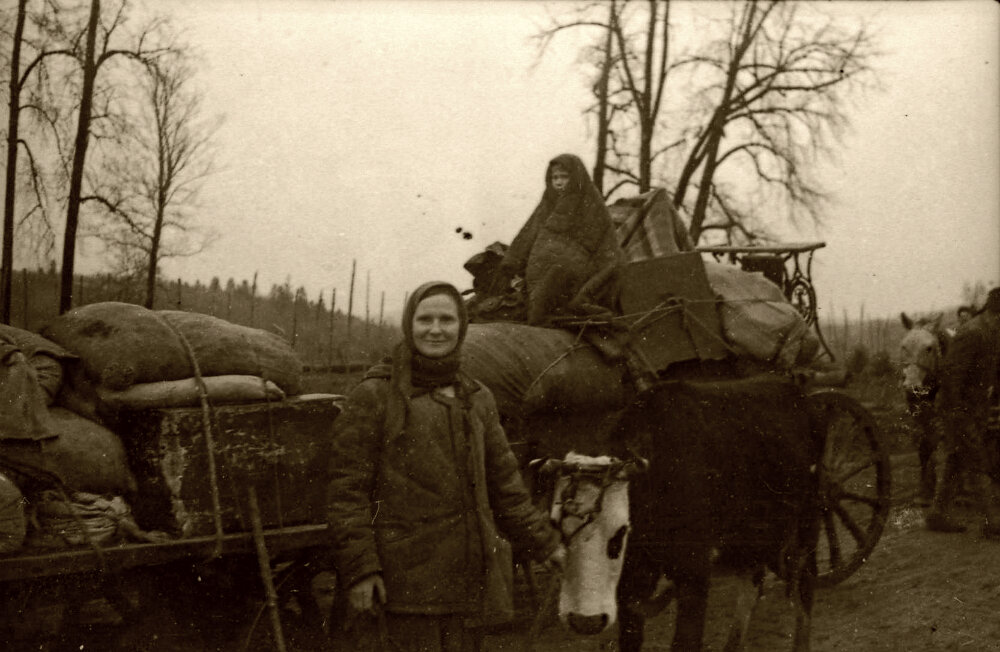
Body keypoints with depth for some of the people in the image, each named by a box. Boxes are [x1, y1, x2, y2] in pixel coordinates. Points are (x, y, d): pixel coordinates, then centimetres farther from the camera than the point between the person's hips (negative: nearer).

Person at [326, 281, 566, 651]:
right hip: (399, 585, -5)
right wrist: (358, 568, -14)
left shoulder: (478, 400, 15)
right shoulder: (373, 396, -2)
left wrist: (544, 544, 21)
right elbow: (346, 489, -7)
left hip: (466, 582, 6)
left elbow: (503, 488, 22)